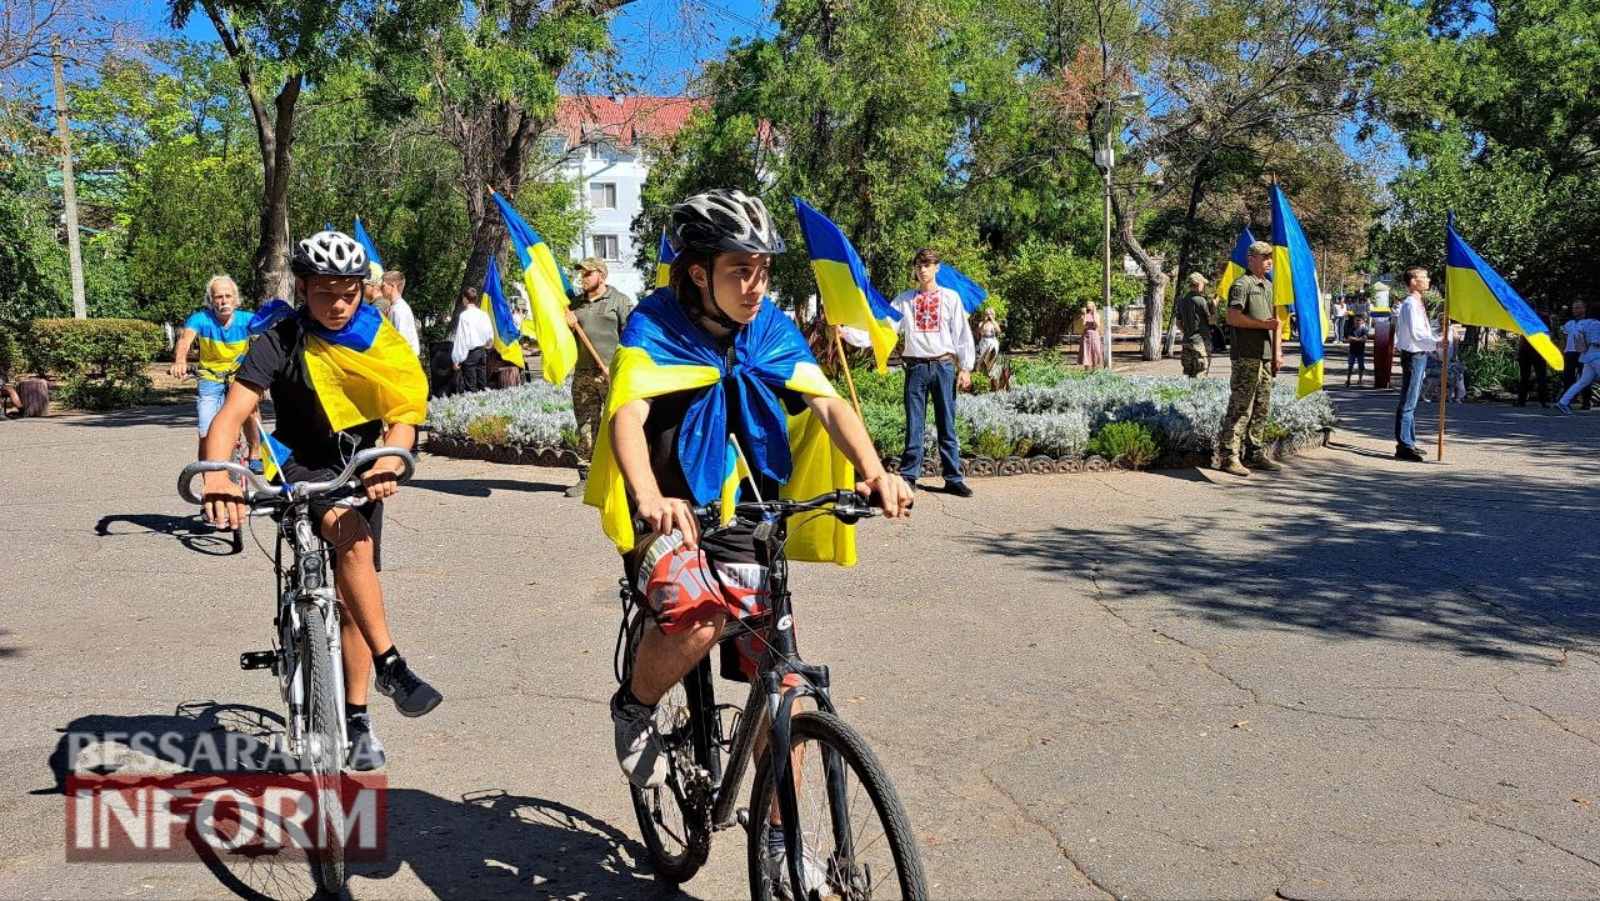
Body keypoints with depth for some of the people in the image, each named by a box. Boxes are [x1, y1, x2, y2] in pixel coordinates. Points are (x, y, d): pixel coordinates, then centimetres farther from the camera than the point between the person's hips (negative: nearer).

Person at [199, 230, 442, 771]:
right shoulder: (280, 340, -16)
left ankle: (357, 721, 14)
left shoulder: (382, 343, -11)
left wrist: (386, 465, -43)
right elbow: (231, 415, -26)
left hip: (359, 472, 2)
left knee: (351, 597, 2)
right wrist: (218, 480, -46)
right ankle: (391, 667, -24)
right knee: (352, 534, -33)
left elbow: (404, 416, -21)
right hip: (302, 468, -2)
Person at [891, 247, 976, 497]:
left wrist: (965, 368, -1)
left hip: (944, 365, -1)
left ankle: (953, 478, 6)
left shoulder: (951, 297, 7)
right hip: (916, 366, 1)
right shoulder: (904, 300, 10)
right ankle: (908, 476, 8)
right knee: (914, 425, 2)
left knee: (947, 424, 2)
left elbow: (962, 333, 5)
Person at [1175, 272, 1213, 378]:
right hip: (1200, 341, -7)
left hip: (1186, 341, 7)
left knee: (1187, 373, 13)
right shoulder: (1201, 301, -14)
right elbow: (1211, 321, -5)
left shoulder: (1182, 300, 7)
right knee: (1199, 374, -4)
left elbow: (1179, 323, 13)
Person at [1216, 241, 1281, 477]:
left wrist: (1278, 351, 17)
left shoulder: (1268, 285, 20)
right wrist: (1263, 324, -14)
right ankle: (1228, 457, -6)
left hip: (1266, 356, 9)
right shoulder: (1241, 284, -7)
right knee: (1240, 407, -9)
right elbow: (1232, 317, -18)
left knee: (1262, 408, 11)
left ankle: (1256, 454, 19)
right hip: (1247, 356, -9)